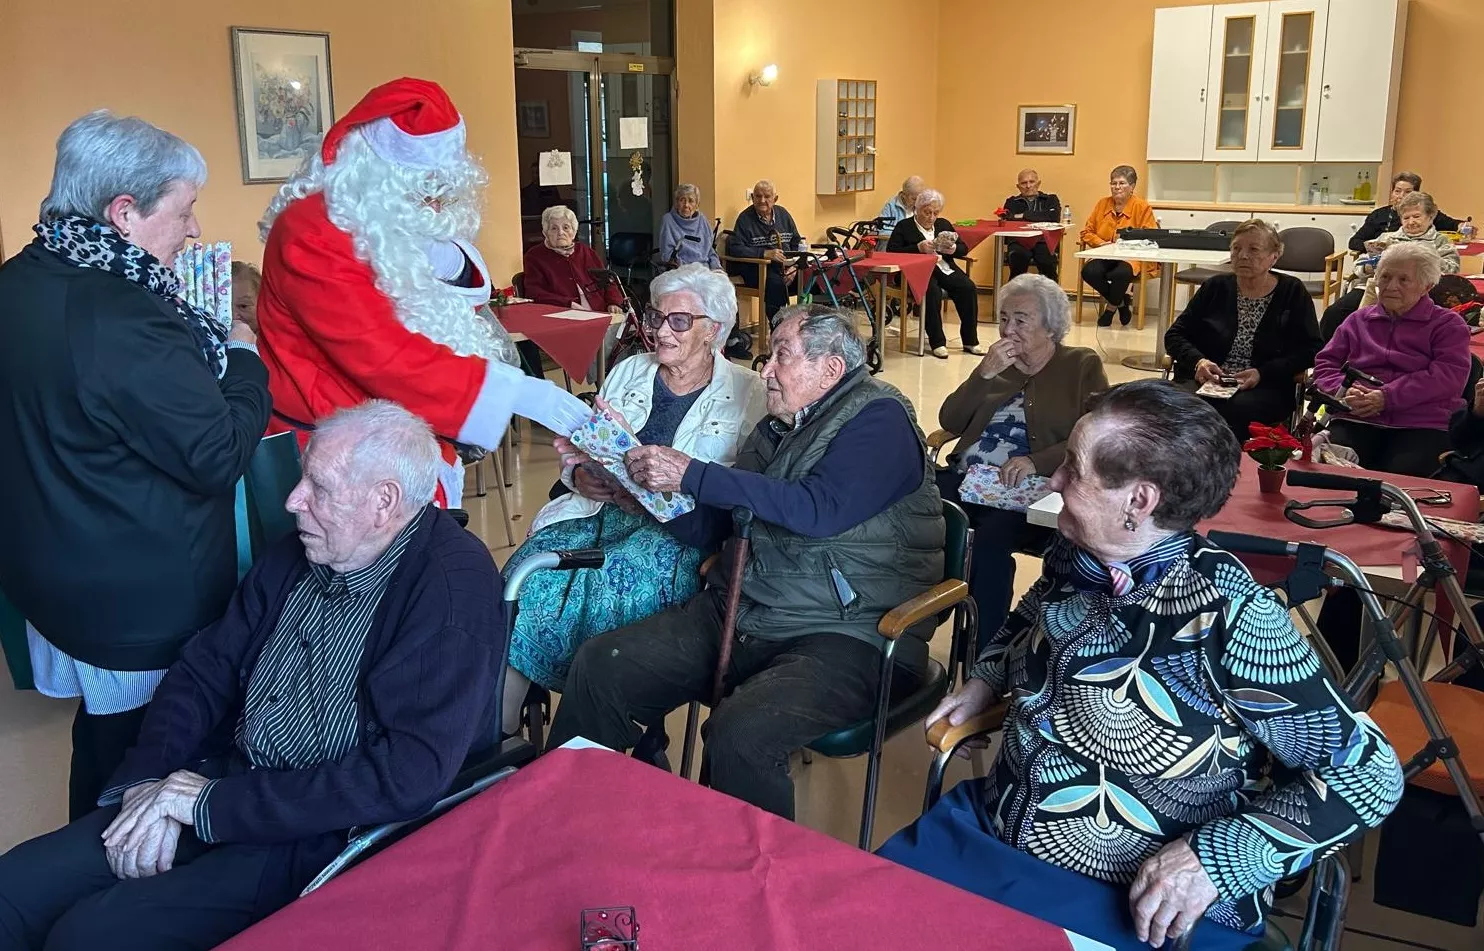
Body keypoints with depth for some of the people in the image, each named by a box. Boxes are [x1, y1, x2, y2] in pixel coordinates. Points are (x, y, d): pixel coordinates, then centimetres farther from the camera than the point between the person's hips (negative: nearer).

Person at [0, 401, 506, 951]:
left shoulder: (454, 588, -20)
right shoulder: (298, 555, 5)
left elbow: (409, 775, -26)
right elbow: (206, 667, 12)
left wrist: (214, 805, -19)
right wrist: (148, 783, -6)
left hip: (324, 832, -7)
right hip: (225, 781, 7)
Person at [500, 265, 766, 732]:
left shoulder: (748, 394, 3)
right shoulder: (629, 371, 19)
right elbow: (582, 450, 21)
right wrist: (582, 476, -4)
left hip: (680, 530, -4)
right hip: (600, 508, 5)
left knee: (607, 584, -32)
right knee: (530, 573, -24)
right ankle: (500, 726, -19)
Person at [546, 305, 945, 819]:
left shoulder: (879, 419, -7)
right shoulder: (778, 427, 15)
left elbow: (821, 509, -24)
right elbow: (710, 527, 20)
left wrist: (692, 475, -21)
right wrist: (646, 490, 2)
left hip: (843, 635, -7)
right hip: (738, 614, 8)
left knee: (741, 734, -34)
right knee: (598, 666, -6)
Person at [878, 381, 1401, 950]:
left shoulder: (1229, 616, -21)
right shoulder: (1074, 559, -1)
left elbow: (1366, 772, -17)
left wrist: (1217, 858, -24)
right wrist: (986, 680, 8)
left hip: (1135, 905, -6)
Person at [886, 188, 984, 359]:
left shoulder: (944, 224, 21)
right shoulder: (904, 226, 8)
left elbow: (964, 249, 17)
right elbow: (891, 251, -5)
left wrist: (953, 249, -7)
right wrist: (918, 248, -17)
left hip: (945, 269, 4)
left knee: (968, 288, -23)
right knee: (932, 291, -36)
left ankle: (970, 341, -15)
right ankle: (937, 342, -26)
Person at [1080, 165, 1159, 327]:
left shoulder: (1142, 207, -1)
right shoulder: (1102, 204, 11)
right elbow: (1087, 231, 12)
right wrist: (1101, 243, -8)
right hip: (1104, 256, 4)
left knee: (1121, 273, -38)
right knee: (1088, 271, -29)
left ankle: (1111, 307, -2)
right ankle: (1122, 302, -3)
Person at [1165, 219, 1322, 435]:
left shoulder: (1292, 292, 9)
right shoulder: (1216, 287, 15)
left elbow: (1310, 350, 2)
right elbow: (1174, 335, 12)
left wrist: (1262, 374, -12)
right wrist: (1198, 361, -9)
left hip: (1265, 388, -2)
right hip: (1204, 379, 2)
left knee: (1235, 409, -36)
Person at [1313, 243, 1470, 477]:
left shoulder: (1448, 324, 13)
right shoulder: (1358, 320, 25)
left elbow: (1448, 375, -3)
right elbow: (1325, 364, 20)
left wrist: (1387, 397, -14)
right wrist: (1344, 391, -4)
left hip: (1424, 425, -2)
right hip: (1357, 420, 2)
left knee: (1400, 477, -33)